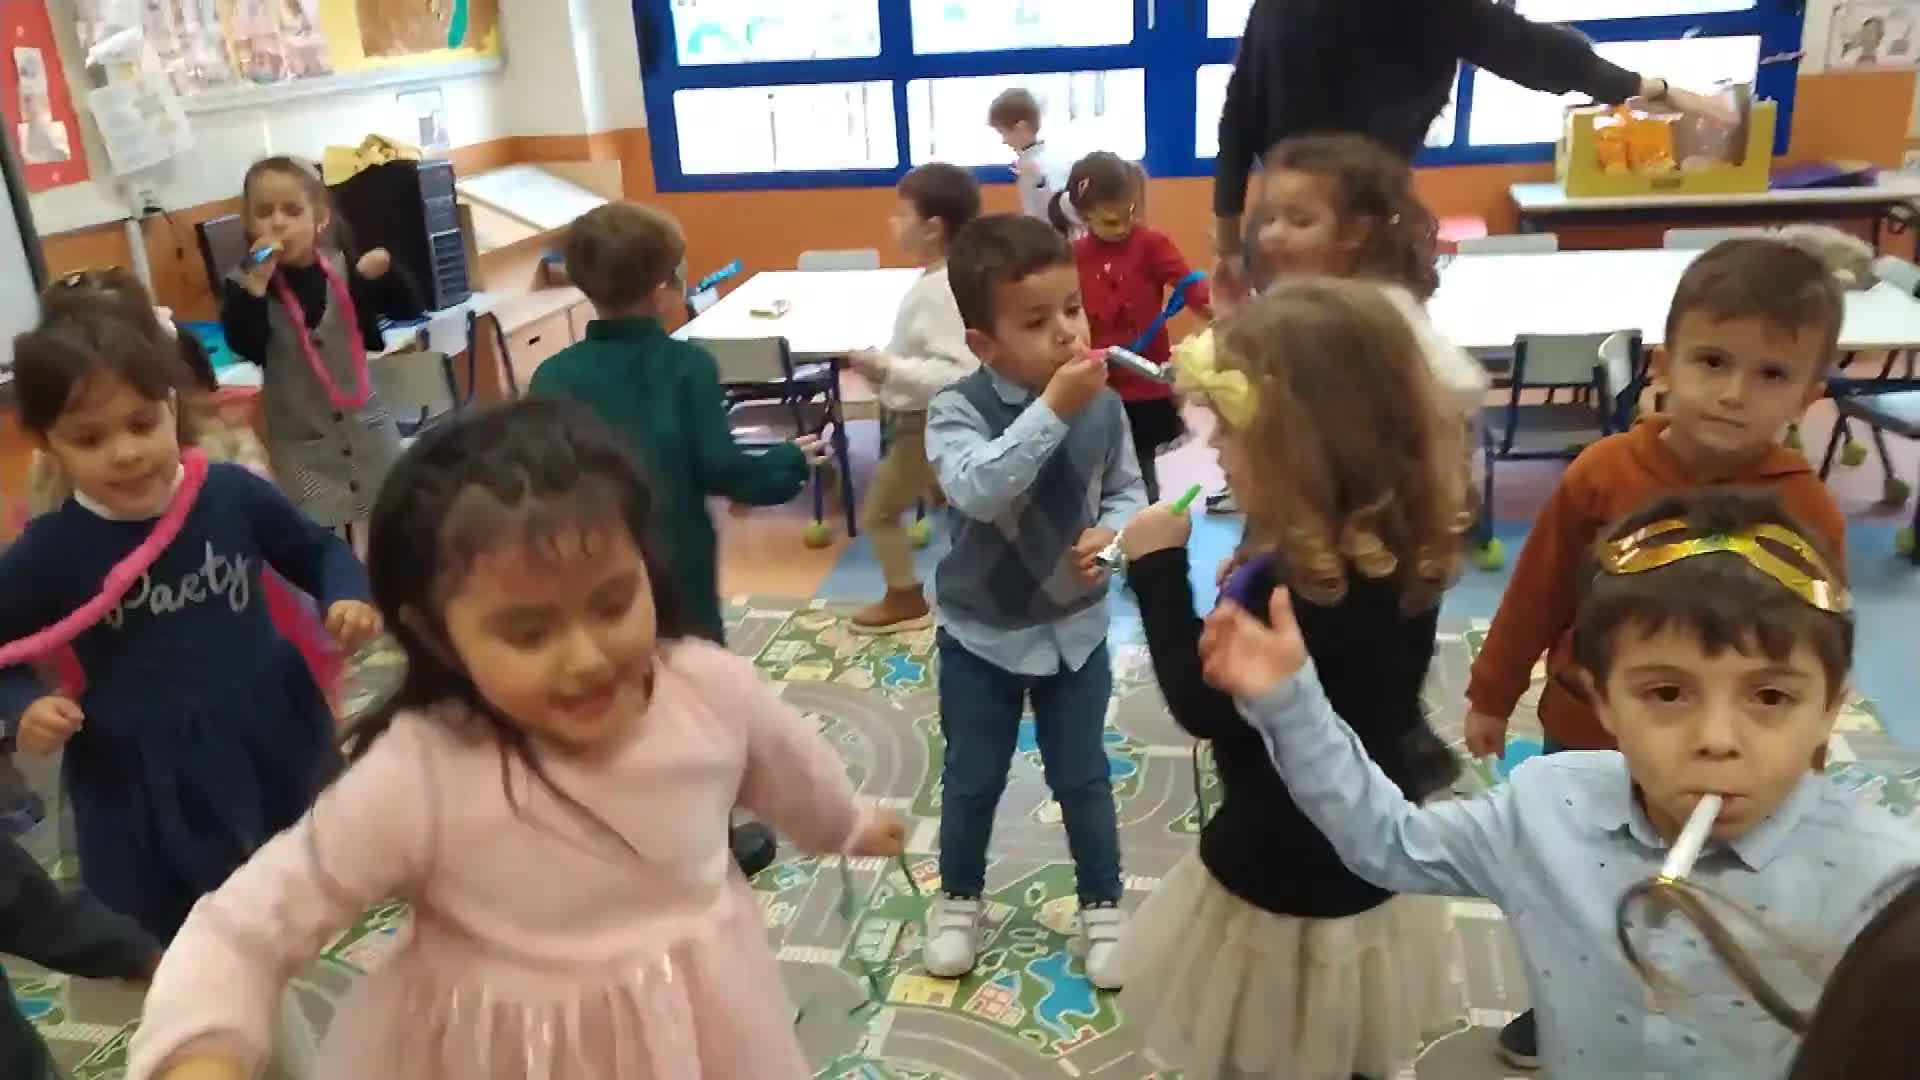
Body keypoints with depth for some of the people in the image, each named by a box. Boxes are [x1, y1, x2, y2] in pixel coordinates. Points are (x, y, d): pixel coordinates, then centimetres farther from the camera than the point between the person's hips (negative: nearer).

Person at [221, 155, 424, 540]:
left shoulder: (344, 271, -3)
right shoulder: (243, 284, -7)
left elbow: (409, 309, 3)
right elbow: (244, 347, -22)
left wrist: (384, 271, -15)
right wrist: (256, 283, -31)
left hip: (367, 428, 3)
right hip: (301, 443, -2)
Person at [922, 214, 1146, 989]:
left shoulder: (1103, 405, -11)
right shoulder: (957, 411, -21)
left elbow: (1127, 492, 3)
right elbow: (977, 489, -39)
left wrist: (1111, 534, -18)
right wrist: (1053, 409, -42)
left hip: (1075, 629, 2)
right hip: (981, 635, -2)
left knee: (1083, 778, 16)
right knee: (972, 780, 16)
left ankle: (1103, 905, 38)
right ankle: (959, 899, 41)